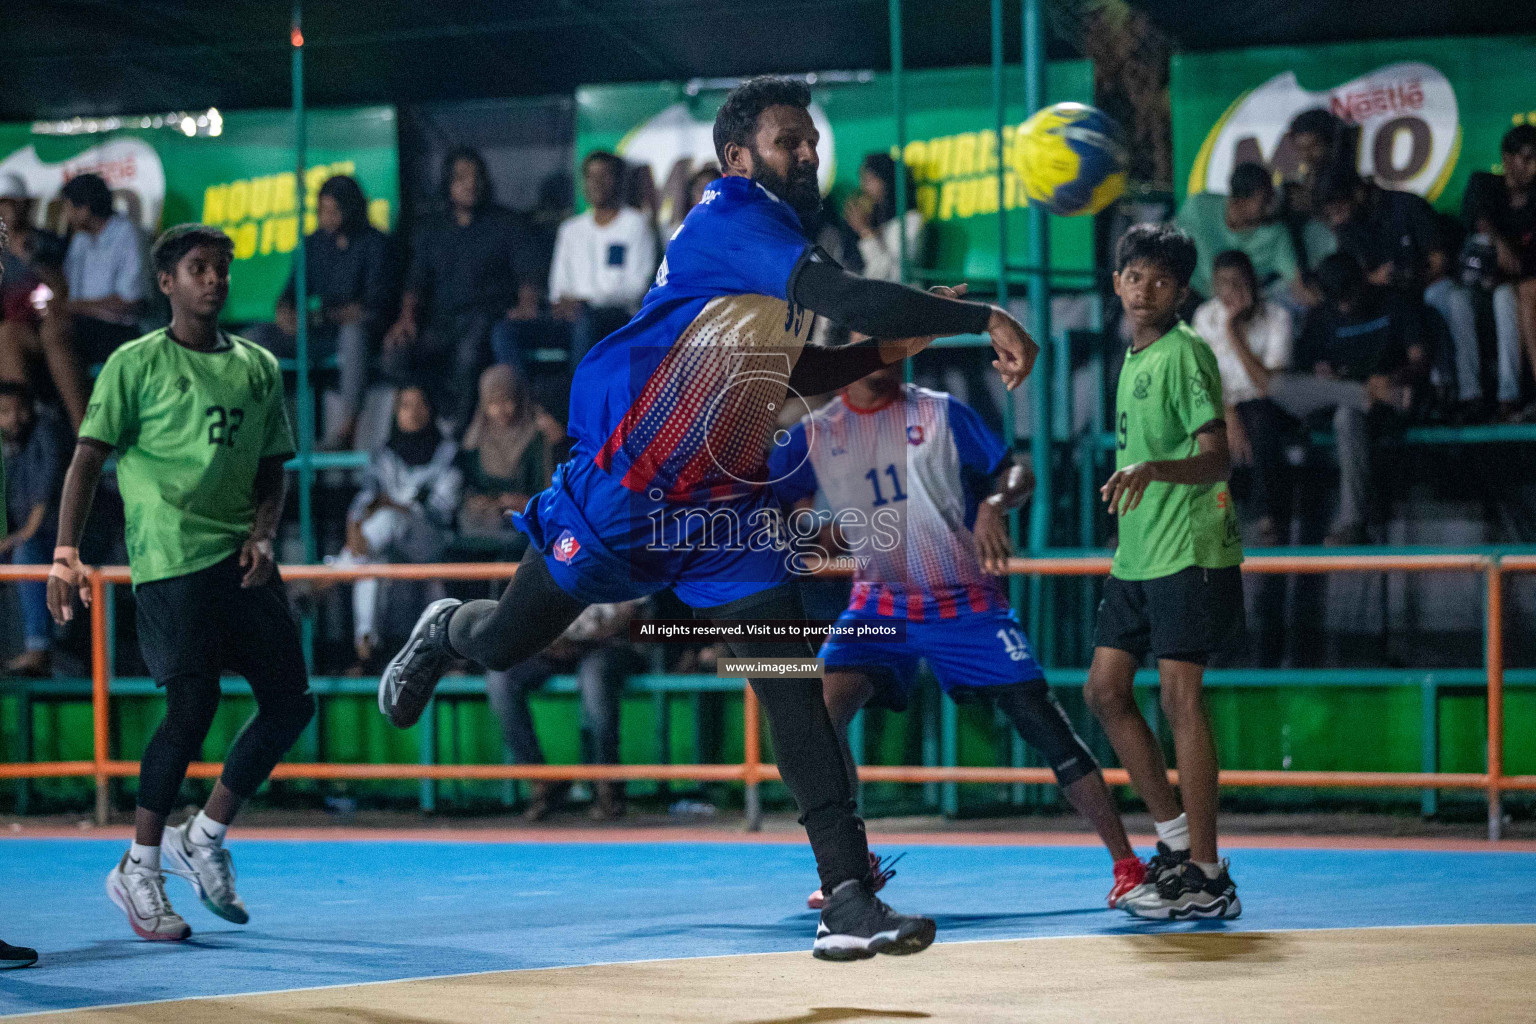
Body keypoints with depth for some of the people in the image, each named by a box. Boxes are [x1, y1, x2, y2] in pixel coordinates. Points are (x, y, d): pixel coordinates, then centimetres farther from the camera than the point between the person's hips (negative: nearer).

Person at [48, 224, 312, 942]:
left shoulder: (258, 366, 15)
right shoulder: (135, 365, 0)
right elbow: (88, 460, -3)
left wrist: (263, 534, -1)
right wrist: (65, 553, -13)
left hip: (239, 559, 6)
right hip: (169, 559, -6)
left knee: (290, 702, 2)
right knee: (193, 706, -13)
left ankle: (203, 840, 18)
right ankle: (137, 870, 1)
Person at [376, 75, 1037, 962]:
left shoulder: (785, 239, 9)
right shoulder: (730, 219, -20)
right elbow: (843, 293, -35)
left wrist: (885, 351, 9)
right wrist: (982, 319, -35)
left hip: (725, 504, 7)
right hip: (625, 490, -7)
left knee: (793, 684, -9)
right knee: (506, 643, 12)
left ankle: (850, 897, -14)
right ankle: (444, 631, 51)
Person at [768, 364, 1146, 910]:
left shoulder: (940, 412, -3)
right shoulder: (815, 433, 0)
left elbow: (1016, 472, -1)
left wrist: (995, 504, -24)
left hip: (967, 604, -1)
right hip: (880, 605, 1)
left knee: (1046, 725, -8)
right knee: (822, 707, -20)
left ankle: (1127, 864, 0)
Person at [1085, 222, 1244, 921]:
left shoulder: (1185, 353, -10)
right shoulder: (1133, 359, 16)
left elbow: (1216, 456, -19)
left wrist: (1153, 470, -35)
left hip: (1190, 553, -9)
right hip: (1136, 556, 9)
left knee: (1180, 695, -12)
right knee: (1105, 690, 7)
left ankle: (1207, 879, -9)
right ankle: (1176, 842, 17)